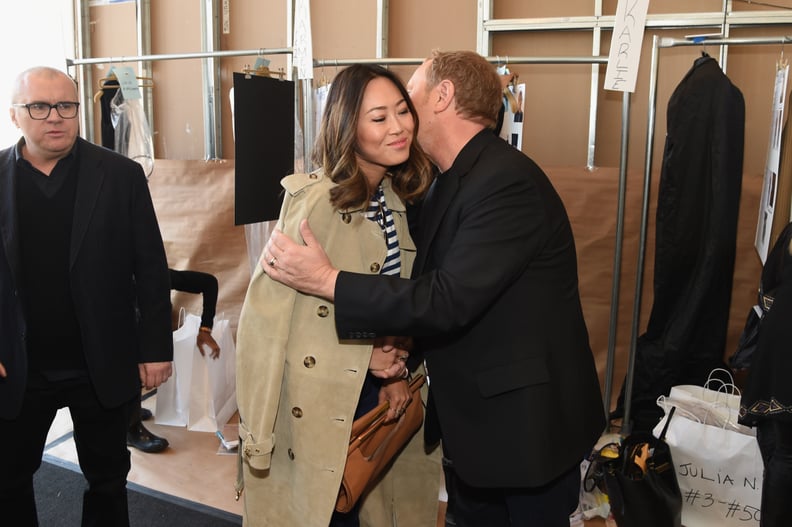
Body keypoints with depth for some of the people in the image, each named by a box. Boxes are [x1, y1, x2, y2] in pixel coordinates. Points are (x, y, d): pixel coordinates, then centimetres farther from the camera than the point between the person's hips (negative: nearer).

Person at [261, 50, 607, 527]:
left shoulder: (509, 181, -23)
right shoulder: (448, 183, 6)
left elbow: (450, 300, -29)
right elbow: (427, 286, 10)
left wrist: (327, 280, -24)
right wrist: (396, 348, -9)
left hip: (529, 421, -8)